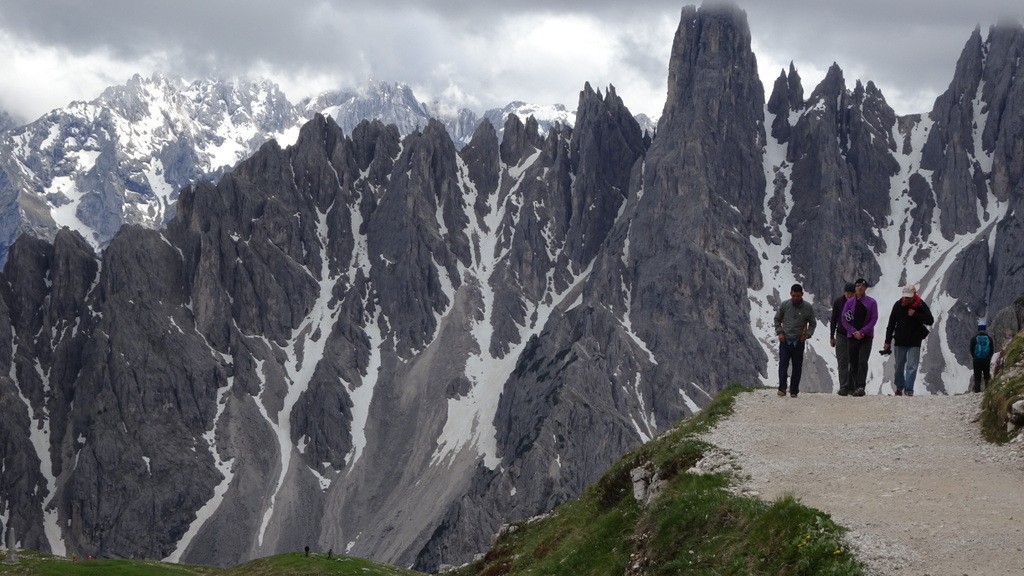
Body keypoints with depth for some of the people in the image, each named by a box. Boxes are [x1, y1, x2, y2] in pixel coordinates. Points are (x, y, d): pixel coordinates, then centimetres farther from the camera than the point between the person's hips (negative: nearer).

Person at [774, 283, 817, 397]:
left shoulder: (807, 307, -1)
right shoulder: (785, 305, 0)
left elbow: (813, 323, 10)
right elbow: (777, 319, 12)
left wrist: (807, 334, -4)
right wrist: (779, 332, -1)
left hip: (799, 342, 0)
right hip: (785, 341, 0)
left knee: (797, 367, 4)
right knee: (783, 364, -10)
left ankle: (794, 390, 10)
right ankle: (782, 388, -9)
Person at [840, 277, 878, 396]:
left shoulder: (871, 302, 2)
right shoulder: (849, 302, 7)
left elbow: (874, 319, -2)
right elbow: (844, 319, 4)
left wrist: (862, 332, -11)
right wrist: (854, 332, -8)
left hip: (866, 336, -2)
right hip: (852, 336, 2)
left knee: (862, 361, -14)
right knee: (853, 363, 6)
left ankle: (861, 386, -19)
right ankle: (851, 386, 12)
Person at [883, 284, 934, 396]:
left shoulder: (920, 305, -7)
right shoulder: (898, 305, -1)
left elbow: (930, 320, -10)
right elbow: (891, 324, 4)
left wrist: (915, 315, -21)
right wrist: (888, 341, 4)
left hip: (914, 342, -2)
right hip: (899, 341, 3)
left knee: (912, 366, -7)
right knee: (899, 366, 12)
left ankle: (909, 389, -6)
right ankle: (899, 387, 28)